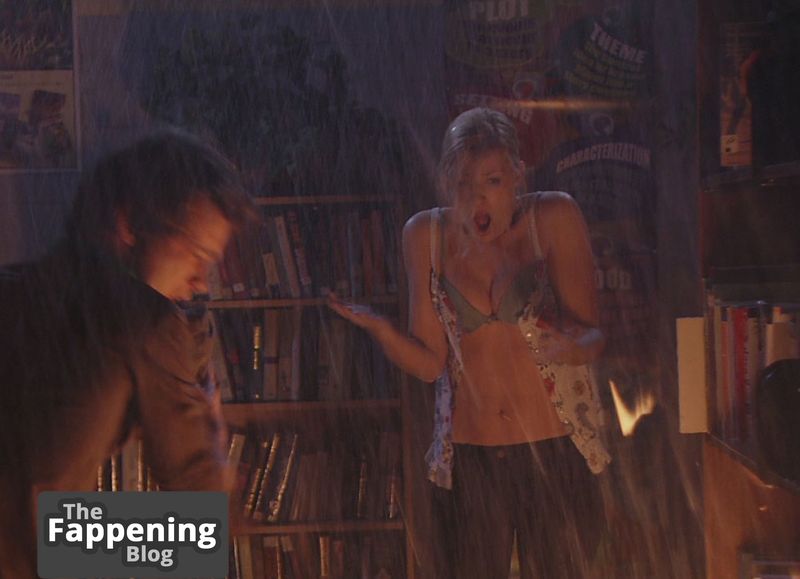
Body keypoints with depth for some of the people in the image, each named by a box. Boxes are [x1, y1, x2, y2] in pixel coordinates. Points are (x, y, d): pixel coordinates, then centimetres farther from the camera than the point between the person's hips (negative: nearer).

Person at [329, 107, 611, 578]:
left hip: (557, 450, -1)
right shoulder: (427, 235, -2)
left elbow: (593, 339, -11)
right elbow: (429, 363, -2)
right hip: (469, 456, 2)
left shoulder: (553, 217, -9)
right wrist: (378, 328, -20)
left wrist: (576, 343, -34)